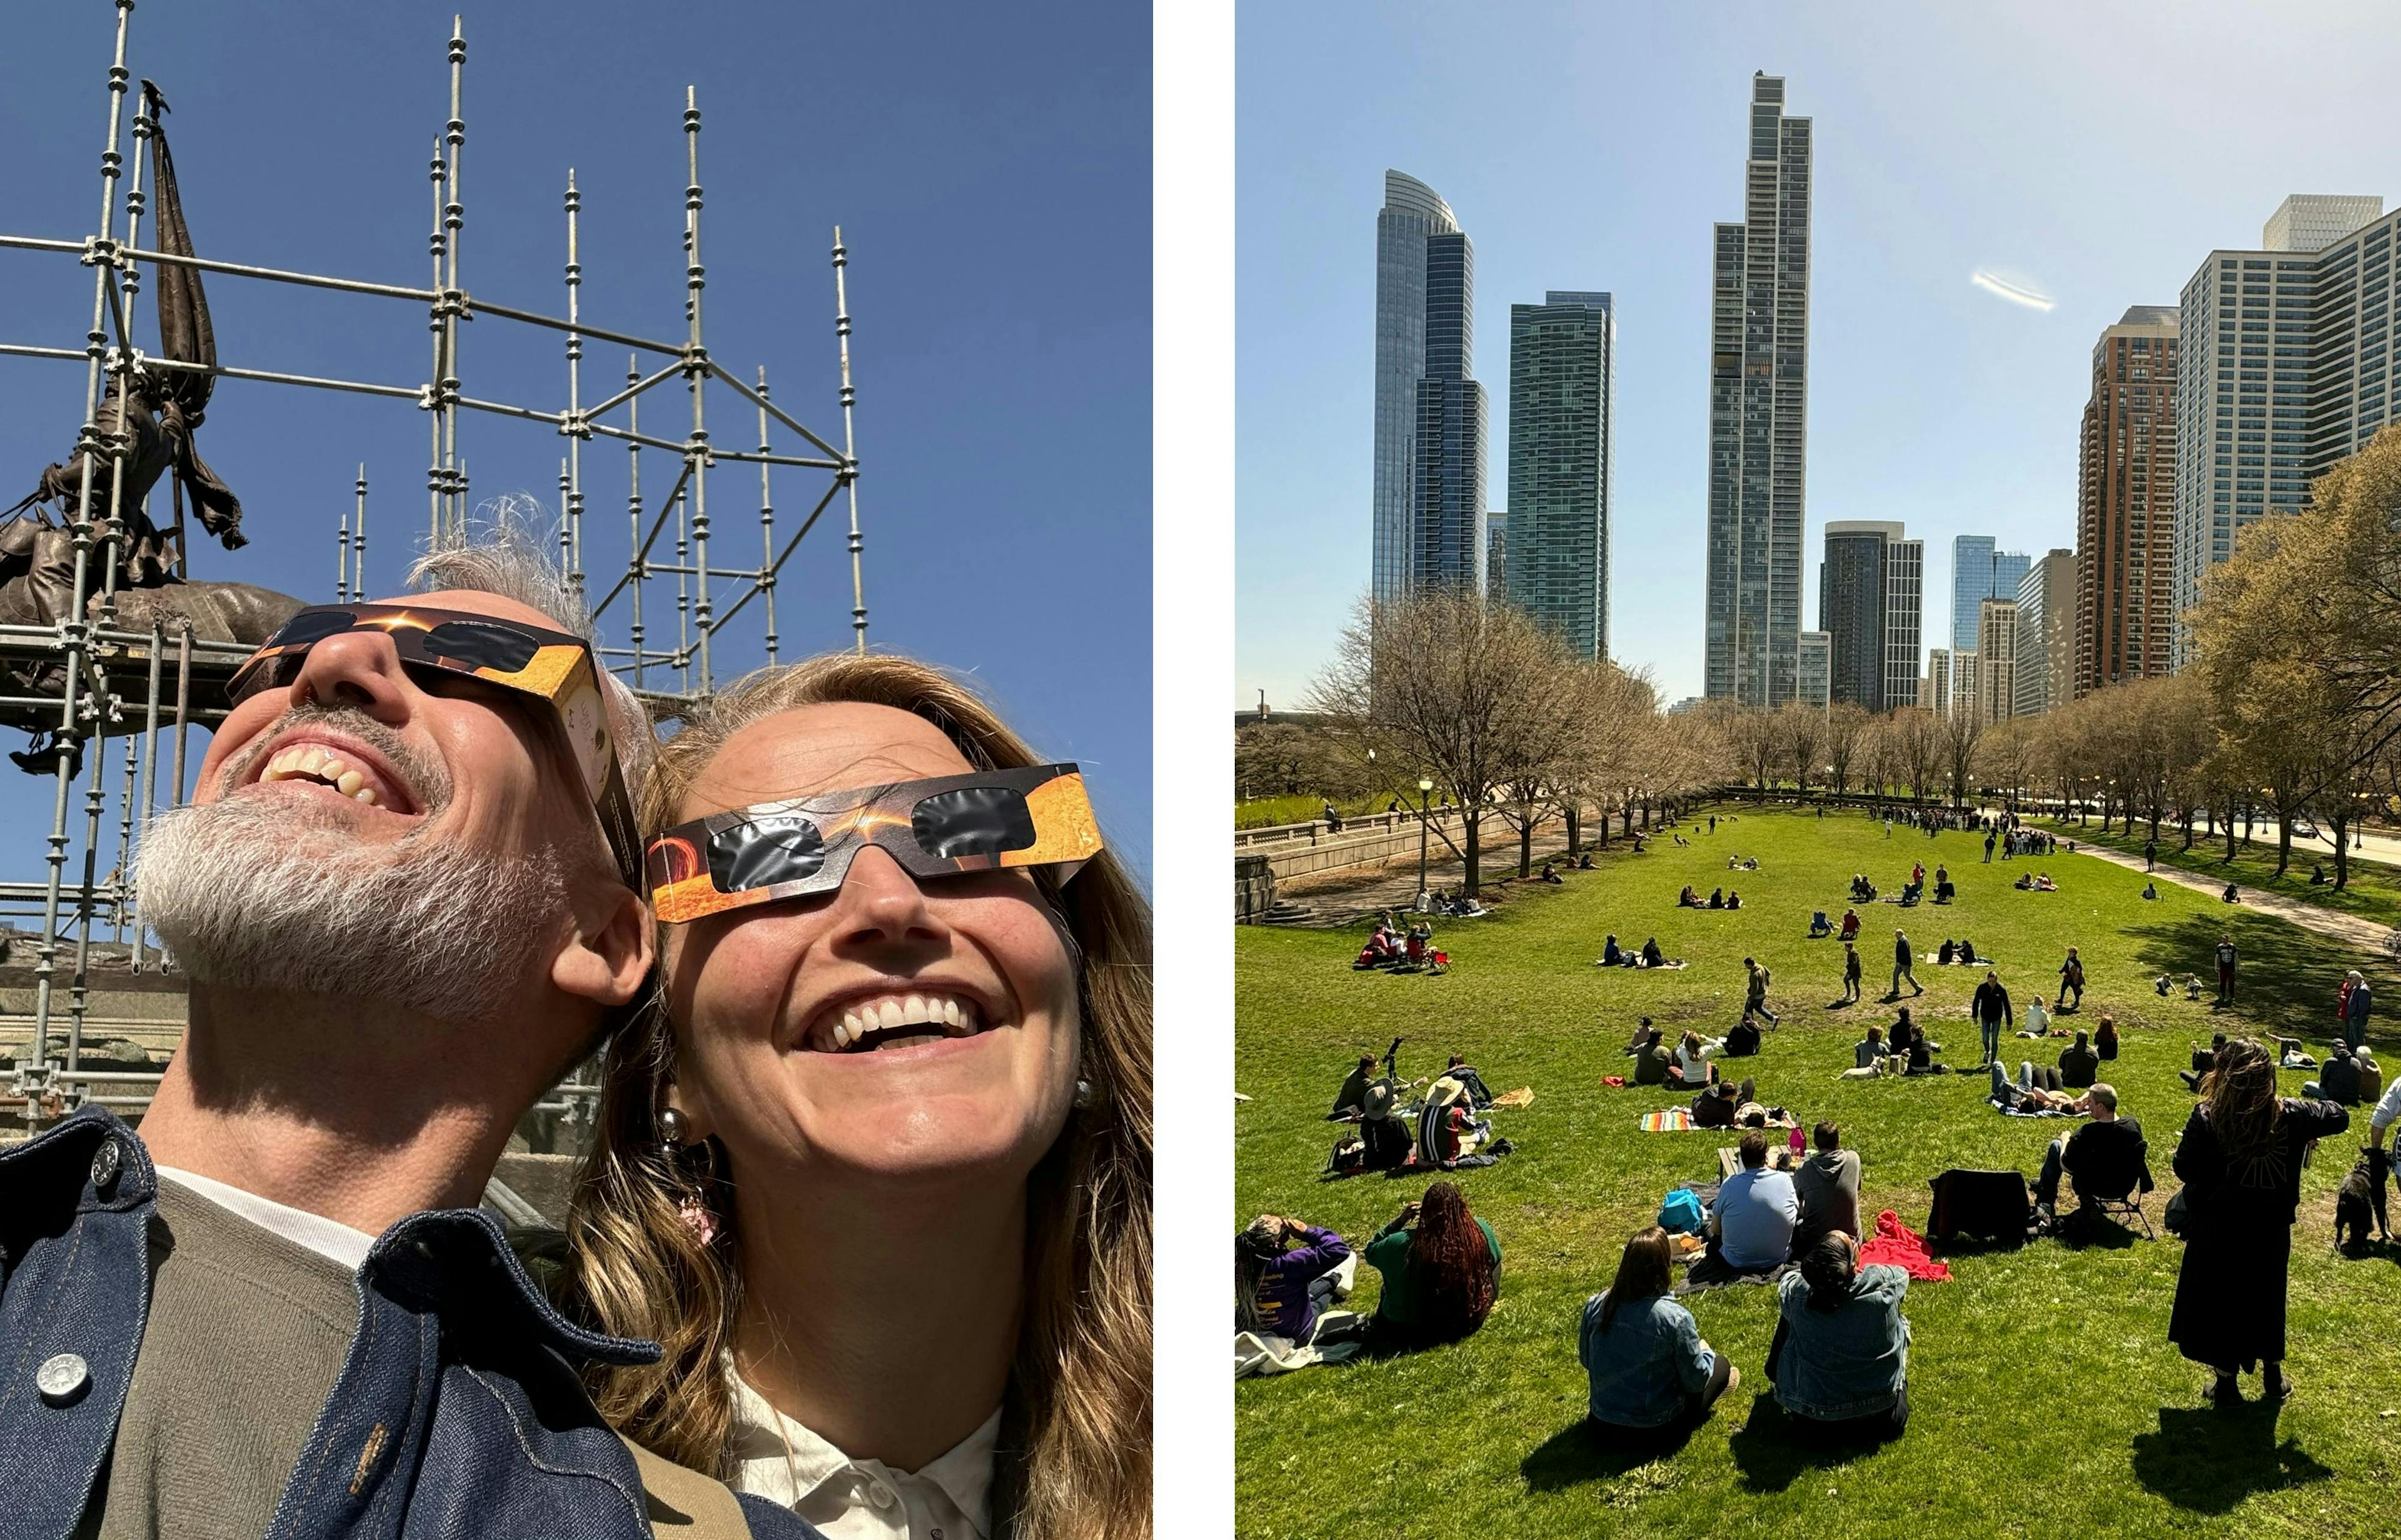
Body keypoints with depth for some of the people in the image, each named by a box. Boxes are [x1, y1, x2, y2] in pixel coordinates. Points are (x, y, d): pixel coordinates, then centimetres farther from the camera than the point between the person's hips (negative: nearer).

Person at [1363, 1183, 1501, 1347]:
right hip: (1466, 1324, 1)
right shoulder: (1480, 1233, -25)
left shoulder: (1402, 1244, -27)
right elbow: (1495, 1257, 1)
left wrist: (1399, 1221, -8)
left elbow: (1370, 1252, -4)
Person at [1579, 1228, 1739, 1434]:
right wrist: (1704, 1351, 7)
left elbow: (1585, 1360, 2)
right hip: (1652, 1424, -4)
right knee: (1720, 1365, 15)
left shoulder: (1595, 1305, -13)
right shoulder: (1675, 1318, -26)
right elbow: (1696, 1381, -14)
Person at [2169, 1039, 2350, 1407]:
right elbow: (2340, 1118, 7)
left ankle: (2227, 1383, 20)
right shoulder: (2290, 1116, -10)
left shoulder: (2206, 1117, -19)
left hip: (2217, 1230, -3)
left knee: (2217, 1300, 12)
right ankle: (2274, 1376, 36)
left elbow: (2184, 1168, -15)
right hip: (2270, 1230, 3)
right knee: (2265, 1300, 21)